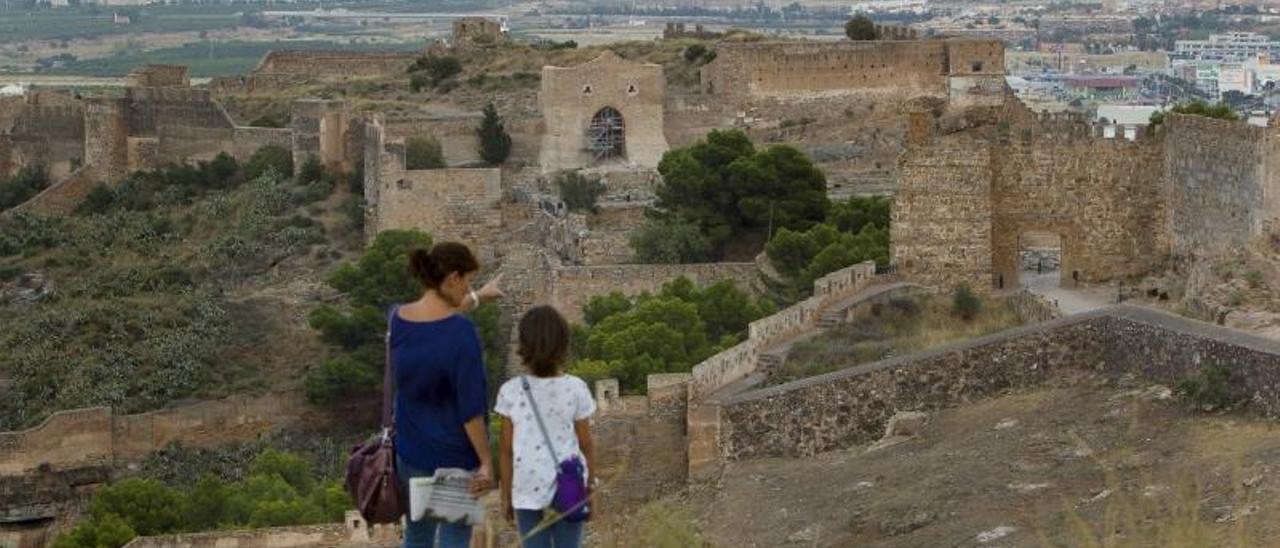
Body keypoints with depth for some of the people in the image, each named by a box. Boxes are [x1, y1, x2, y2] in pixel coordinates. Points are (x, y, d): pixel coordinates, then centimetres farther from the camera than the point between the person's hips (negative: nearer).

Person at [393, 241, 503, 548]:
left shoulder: (397, 318, -3)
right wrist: (486, 461, -12)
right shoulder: (461, 333, -23)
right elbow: (471, 408, -21)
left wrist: (478, 297, 36)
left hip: (411, 450, 6)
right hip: (455, 454, -6)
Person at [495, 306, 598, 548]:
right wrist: (591, 489, 11)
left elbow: (506, 450, -1)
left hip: (528, 492, 1)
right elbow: (586, 446, -1)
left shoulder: (510, 391, -6)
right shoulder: (576, 389, -7)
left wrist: (506, 495, 9)